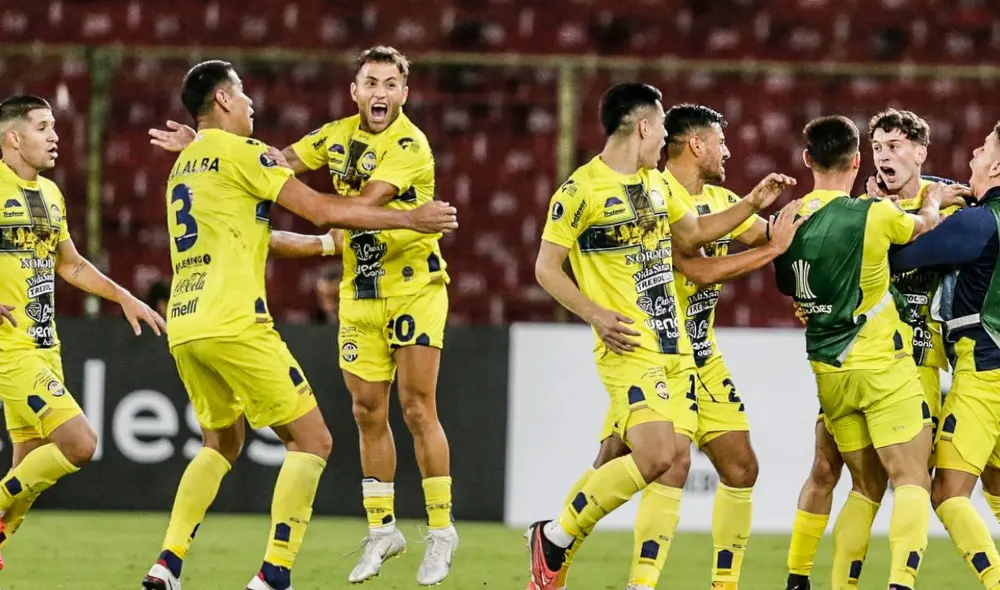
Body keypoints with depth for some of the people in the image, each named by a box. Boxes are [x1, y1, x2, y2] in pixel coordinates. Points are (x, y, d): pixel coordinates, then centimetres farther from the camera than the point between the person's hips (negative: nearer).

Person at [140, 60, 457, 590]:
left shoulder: (184, 165, 21)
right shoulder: (238, 152, -4)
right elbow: (322, 210, -4)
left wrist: (326, 243, 38)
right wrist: (409, 219, 5)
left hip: (183, 328, 8)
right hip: (233, 325, -8)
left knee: (220, 444, 25)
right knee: (311, 442, -1)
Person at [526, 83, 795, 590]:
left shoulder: (657, 182, 14)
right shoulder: (581, 189, -9)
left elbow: (693, 233, 32)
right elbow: (546, 268, -6)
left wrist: (753, 204, 23)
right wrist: (596, 315, -17)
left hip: (675, 344, 8)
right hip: (628, 346, -8)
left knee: (674, 465, -1)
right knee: (654, 458, -20)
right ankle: (555, 537, -2)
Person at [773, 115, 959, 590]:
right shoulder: (873, 215, -14)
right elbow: (925, 225, 7)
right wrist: (934, 198, 29)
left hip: (828, 373, 6)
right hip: (882, 368, -6)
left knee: (867, 487, 15)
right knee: (912, 481, -5)